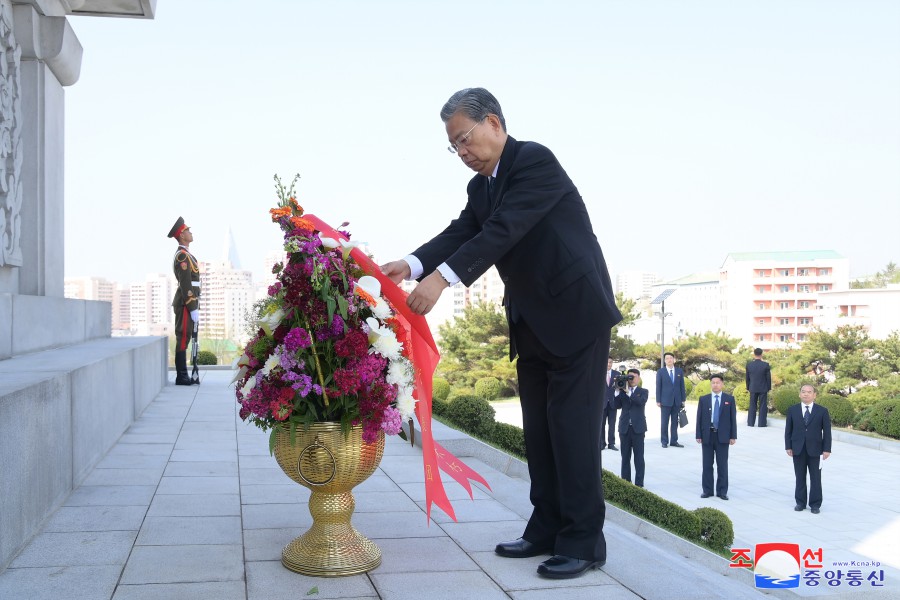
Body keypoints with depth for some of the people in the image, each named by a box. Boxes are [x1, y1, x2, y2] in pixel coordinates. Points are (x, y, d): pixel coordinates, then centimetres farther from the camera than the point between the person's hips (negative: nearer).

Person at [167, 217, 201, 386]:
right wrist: (193, 309, -20)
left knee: (184, 338, 10)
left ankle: (183, 375, 14)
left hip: (187, 303, 10)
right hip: (186, 304, -10)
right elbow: (186, 285, -19)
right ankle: (181, 377, -5)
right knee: (183, 338, -7)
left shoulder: (185, 255, 20)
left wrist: (195, 306, 21)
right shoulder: (183, 256, -13)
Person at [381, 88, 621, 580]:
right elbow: (461, 233, -4)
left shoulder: (536, 161, -16)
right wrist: (412, 265, -22)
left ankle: (584, 541, 3)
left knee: (573, 425, -6)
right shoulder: (481, 186, 10)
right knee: (538, 428, 10)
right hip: (532, 322, 9)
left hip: (576, 313, -9)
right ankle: (547, 529, 19)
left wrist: (441, 278, -36)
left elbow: (503, 230, -28)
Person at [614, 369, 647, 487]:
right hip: (624, 427, 3)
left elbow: (641, 402, -17)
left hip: (638, 427, -3)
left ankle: (639, 483, 1)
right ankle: (625, 481, 13)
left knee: (639, 457, -1)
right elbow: (617, 405, -1)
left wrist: (628, 392, -20)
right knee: (625, 456, 7)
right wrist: (618, 390, -8)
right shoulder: (622, 391, 11)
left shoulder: (643, 392, 5)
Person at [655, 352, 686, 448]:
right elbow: (658, 387, 0)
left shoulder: (680, 371, 8)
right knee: (664, 422, 0)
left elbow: (682, 386, 9)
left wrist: (683, 400, 5)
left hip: (677, 401, 2)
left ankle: (674, 441, 11)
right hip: (665, 400, -2)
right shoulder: (660, 372, 1)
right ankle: (664, 441, 6)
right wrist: (658, 401, -5)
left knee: (675, 422, 6)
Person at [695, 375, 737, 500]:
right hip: (707, 435, 1)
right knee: (707, 465, 5)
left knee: (722, 465, 2)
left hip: (722, 436, -1)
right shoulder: (703, 399, 6)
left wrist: (733, 436, -2)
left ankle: (722, 491, 10)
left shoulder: (729, 399, 4)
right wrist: (698, 435, -1)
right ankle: (707, 490, 13)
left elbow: (733, 418, 3)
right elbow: (699, 418, 4)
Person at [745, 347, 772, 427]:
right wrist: (769, 388, 7)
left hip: (753, 388, 2)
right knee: (763, 406, 5)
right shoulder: (765, 365, -11)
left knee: (752, 406, 10)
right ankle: (762, 423, 5)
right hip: (763, 388, -2)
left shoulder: (749, 365, -5)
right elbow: (768, 378, -5)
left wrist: (748, 388, 14)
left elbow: (747, 377, 3)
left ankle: (750, 423, 10)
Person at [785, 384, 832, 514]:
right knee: (800, 477, 8)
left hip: (815, 450, -1)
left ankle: (815, 504, 13)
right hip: (798, 449, 1)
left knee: (815, 478, 4)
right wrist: (788, 446, -1)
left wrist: (827, 449, -6)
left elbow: (827, 431, -1)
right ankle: (800, 502, 18)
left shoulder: (822, 411, 0)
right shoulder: (792, 410, 4)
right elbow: (788, 430, 6)